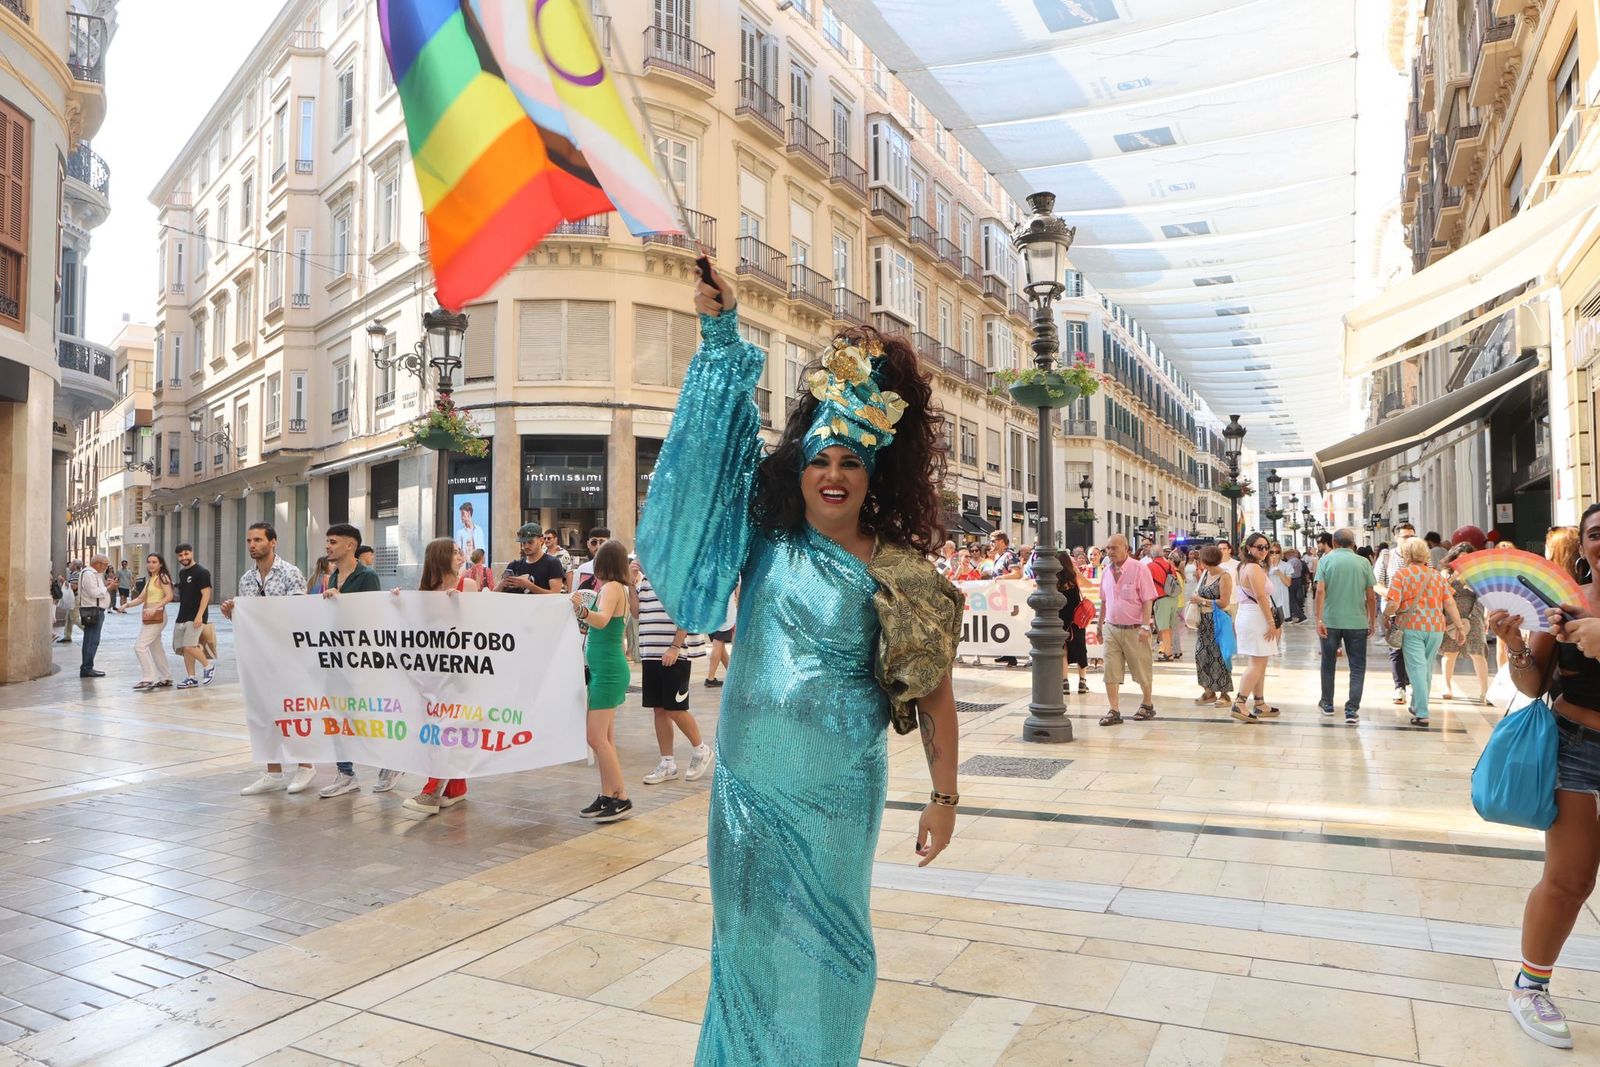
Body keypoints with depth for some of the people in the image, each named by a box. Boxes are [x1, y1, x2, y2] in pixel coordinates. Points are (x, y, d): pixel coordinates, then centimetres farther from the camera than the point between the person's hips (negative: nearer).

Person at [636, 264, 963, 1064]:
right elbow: (720, 440, -2)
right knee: (749, 934, 16)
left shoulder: (898, 574, -8)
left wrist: (945, 795, -7)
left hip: (834, 794, -3)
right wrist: (721, 336, -8)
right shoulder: (769, 538, 0)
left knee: (824, 940, 12)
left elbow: (933, 693, -5)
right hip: (748, 784, 3)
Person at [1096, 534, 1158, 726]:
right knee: (1110, 671, -2)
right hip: (1111, 628, 5)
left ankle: (1147, 705, 31)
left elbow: (1148, 600, -13)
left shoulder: (1139, 569, -11)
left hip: (1134, 629, -5)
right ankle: (1114, 711, 3)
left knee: (1142, 671, 11)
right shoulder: (1106, 572, 7)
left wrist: (1145, 626, -19)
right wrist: (1100, 624, 17)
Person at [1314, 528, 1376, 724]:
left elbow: (1320, 591, -11)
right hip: (1357, 621, 0)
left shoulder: (1327, 559, -2)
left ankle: (1327, 704, 28)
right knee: (1357, 667, 6)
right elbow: (1371, 596, 2)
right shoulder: (1363, 563, 1)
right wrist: (1373, 622, 12)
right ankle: (1351, 710, -4)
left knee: (1328, 663, 16)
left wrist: (1318, 620, -11)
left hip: (1330, 620, 0)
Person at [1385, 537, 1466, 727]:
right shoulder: (1437, 575, 9)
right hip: (1436, 627, 5)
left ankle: (1422, 714, -9)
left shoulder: (1401, 574, -5)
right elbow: (1450, 603, 4)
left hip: (1411, 627, -4)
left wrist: (1386, 615, 5)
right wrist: (1459, 626, 7)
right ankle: (1417, 706, 30)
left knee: (1417, 669, -4)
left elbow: (1393, 604, -13)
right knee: (1427, 669, 17)